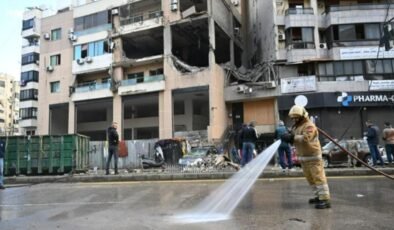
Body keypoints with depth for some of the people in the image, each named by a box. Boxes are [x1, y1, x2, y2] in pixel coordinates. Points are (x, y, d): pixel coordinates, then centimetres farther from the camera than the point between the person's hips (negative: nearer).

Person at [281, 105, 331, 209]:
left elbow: (305, 138, -31)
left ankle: (325, 200, -8)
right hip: (303, 157, 9)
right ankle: (319, 196, 25)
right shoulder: (296, 126, 13)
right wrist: (288, 137, -10)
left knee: (318, 177, -9)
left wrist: (292, 137, -35)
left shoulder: (309, 126, -15)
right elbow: (295, 139, 12)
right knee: (310, 178, 14)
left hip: (313, 156, -9)